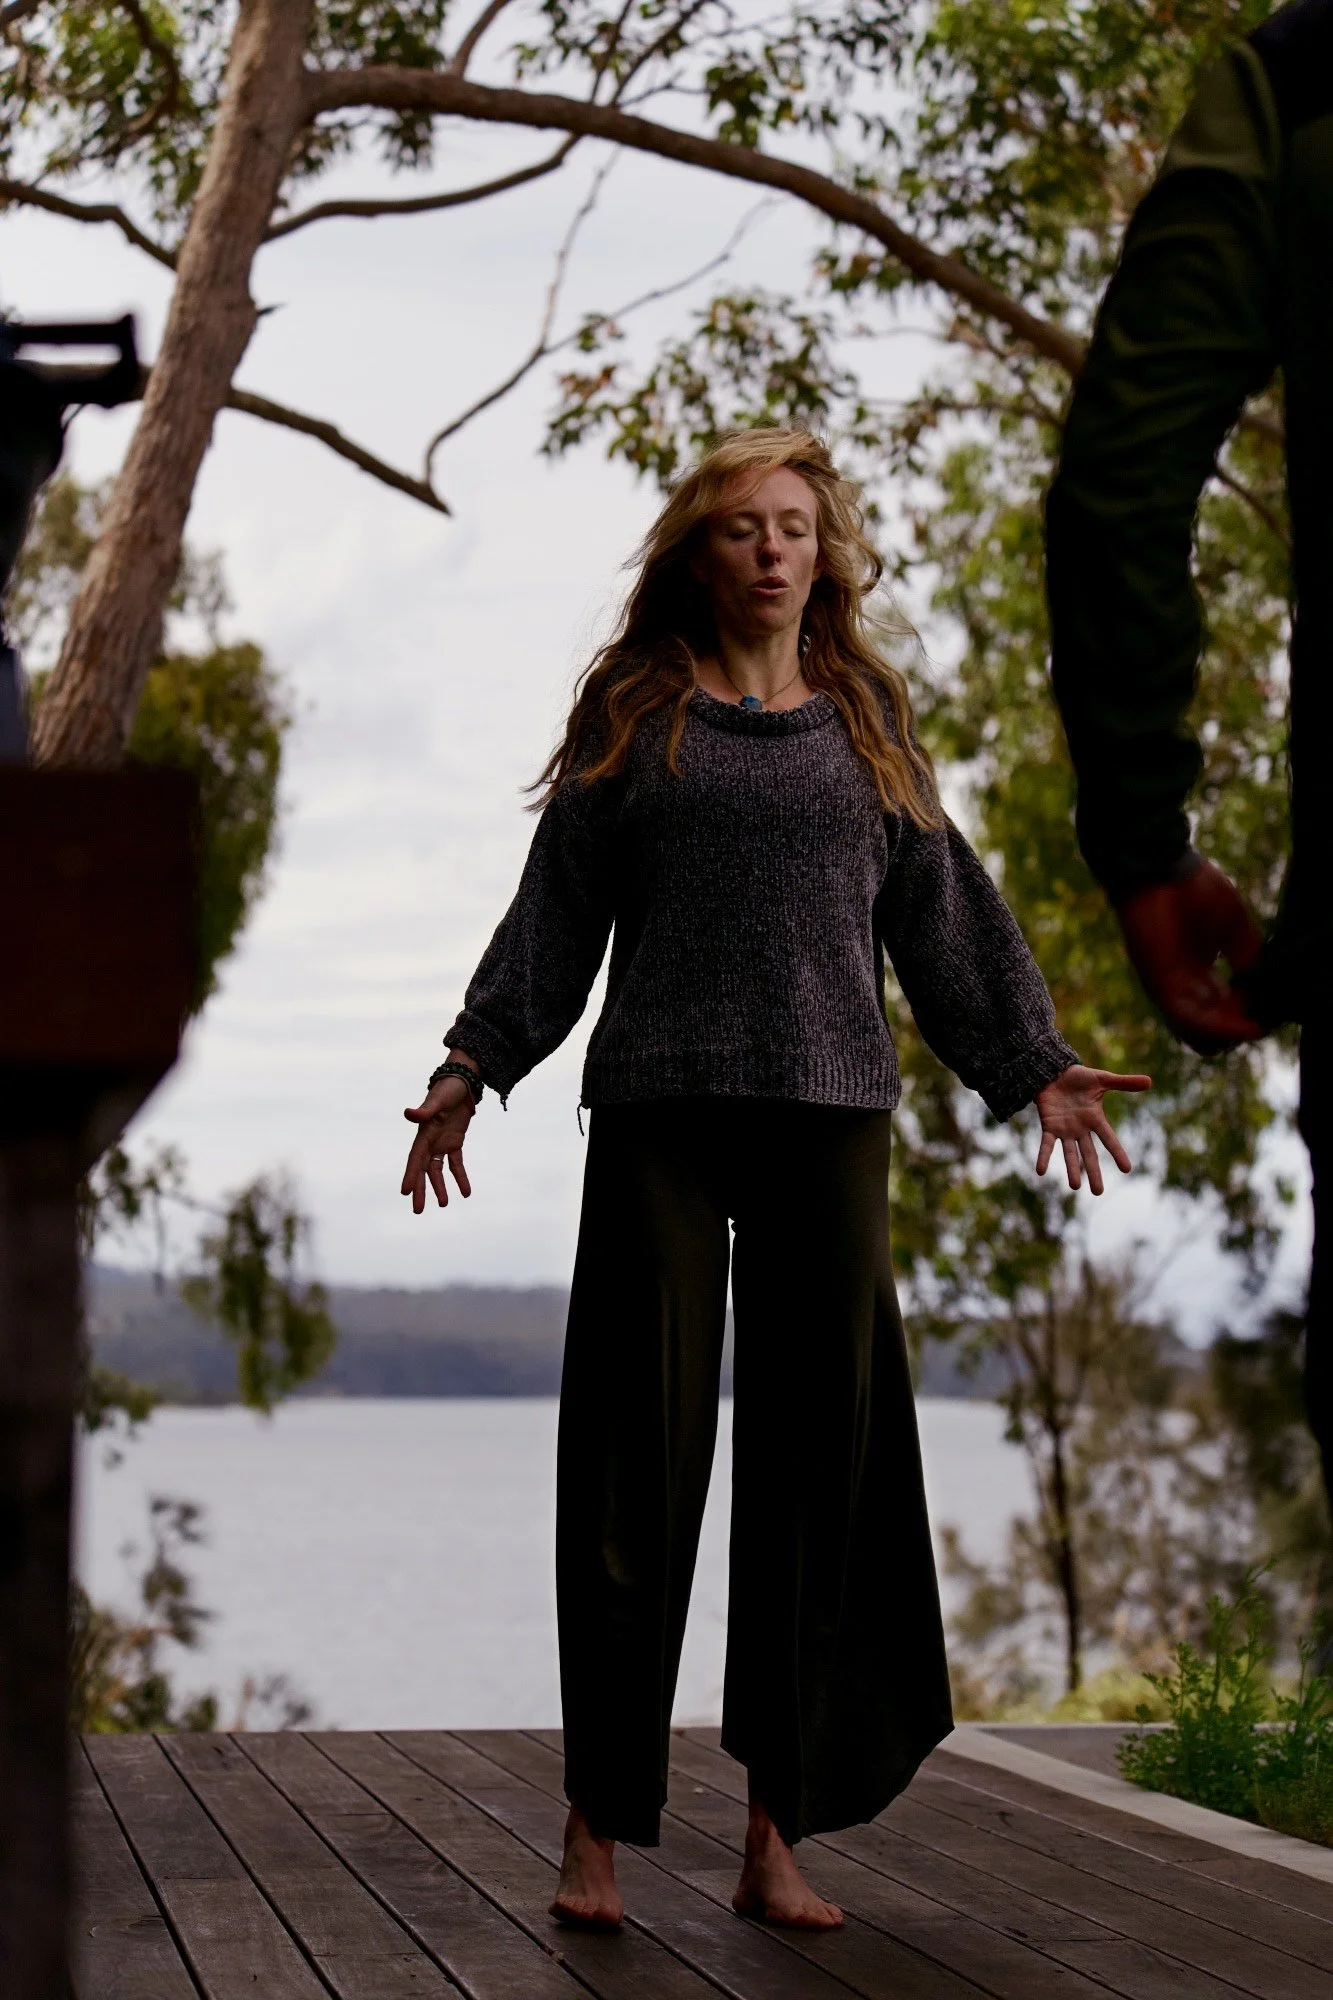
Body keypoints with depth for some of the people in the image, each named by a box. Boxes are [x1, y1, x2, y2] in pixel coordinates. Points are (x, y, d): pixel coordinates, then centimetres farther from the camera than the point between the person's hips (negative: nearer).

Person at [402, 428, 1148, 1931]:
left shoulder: (866, 721, 16)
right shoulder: (635, 711, 11)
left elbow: (943, 914, 18)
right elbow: (556, 907, 10)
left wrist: (1033, 1067, 12)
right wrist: (476, 1063, 2)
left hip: (831, 1120, 2)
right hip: (658, 1118, -2)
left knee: (818, 1464, 0)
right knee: (635, 1460, -4)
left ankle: (778, 1836, 7)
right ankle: (599, 1826, 5)